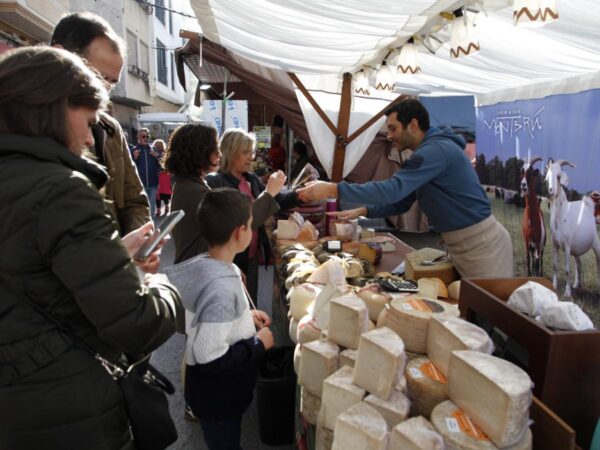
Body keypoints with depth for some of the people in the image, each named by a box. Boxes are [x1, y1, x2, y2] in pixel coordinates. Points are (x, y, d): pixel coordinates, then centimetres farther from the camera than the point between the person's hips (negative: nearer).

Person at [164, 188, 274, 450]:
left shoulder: (203, 264, -7)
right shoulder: (221, 287, -35)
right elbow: (211, 359, -33)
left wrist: (246, 316, 4)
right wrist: (259, 344, -20)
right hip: (217, 396, -8)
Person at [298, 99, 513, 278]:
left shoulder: (435, 149, -21)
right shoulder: (428, 150, 13)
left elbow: (393, 189, -31)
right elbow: (401, 200, 15)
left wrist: (332, 189, -30)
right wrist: (362, 211, 2)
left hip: (481, 242, -10)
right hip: (461, 243, 10)